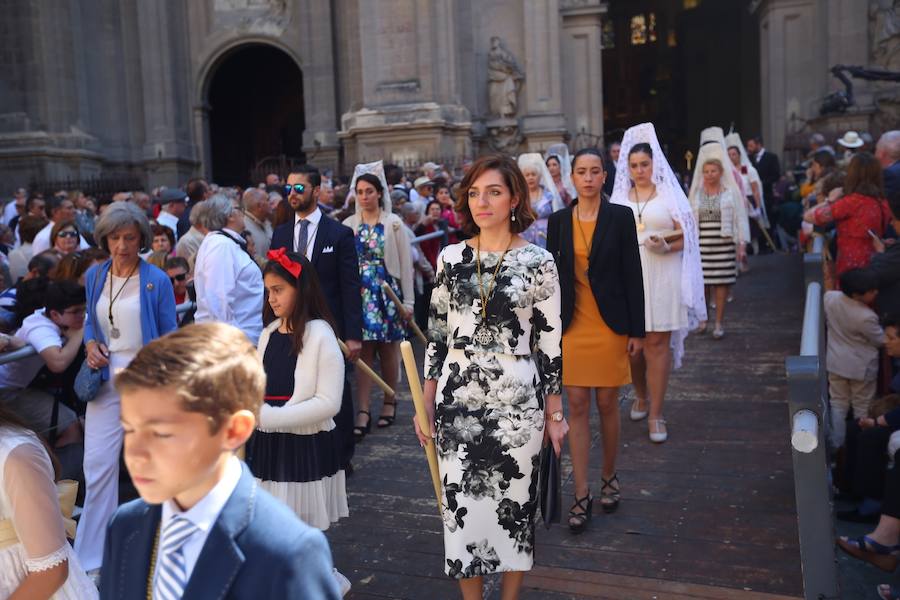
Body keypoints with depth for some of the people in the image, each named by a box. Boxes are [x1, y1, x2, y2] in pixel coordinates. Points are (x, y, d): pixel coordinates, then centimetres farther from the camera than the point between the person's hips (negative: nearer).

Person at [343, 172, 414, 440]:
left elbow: (405, 263, -1)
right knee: (363, 352, -1)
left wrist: (408, 301, -3)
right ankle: (363, 412, 0)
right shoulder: (349, 225, 5)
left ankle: (389, 402, 25)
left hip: (387, 292, -1)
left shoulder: (394, 223, 0)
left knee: (388, 350, 8)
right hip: (360, 293, 1)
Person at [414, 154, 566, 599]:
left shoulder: (538, 262, -4)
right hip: (457, 398, 2)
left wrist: (554, 412, 0)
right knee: (461, 501, 9)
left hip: (517, 399, -2)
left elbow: (550, 342, -1)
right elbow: (437, 334, 7)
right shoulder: (451, 258, 3)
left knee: (514, 502, 10)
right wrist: (426, 403, 6)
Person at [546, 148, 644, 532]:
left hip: (611, 324, -1)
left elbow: (632, 274, -2)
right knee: (576, 406, 2)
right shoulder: (559, 221, 5)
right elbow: (552, 274, 8)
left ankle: (609, 477, 30)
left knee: (607, 404, 8)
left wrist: (636, 330, -4)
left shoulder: (620, 217, -1)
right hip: (572, 324, 2)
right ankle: (582, 495, 9)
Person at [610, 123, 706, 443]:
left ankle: (656, 414, 2)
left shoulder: (669, 195, 4)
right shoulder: (620, 198, 12)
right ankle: (641, 395, 31)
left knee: (657, 344, -4)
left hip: (661, 277, -3)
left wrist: (666, 247, -17)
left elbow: (685, 238, 1)